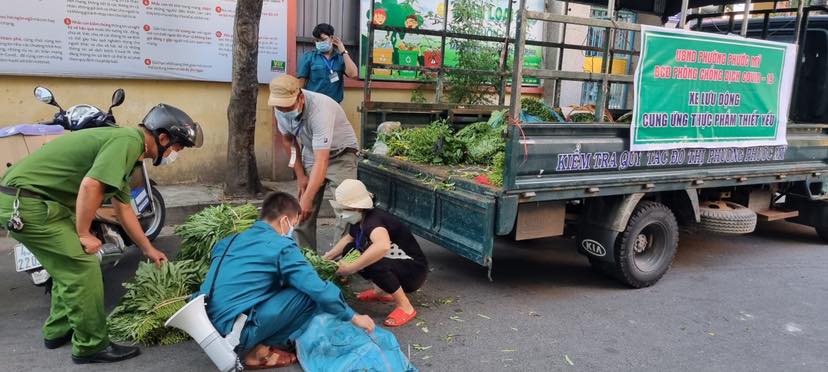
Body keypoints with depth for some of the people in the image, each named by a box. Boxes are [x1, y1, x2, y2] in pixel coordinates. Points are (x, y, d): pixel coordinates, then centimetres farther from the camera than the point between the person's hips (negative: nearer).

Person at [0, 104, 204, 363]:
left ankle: (58, 331, 36)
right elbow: (90, 185, -30)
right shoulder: (129, 141, -17)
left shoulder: (124, 142, 16)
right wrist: (84, 234, -15)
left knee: (69, 266, 21)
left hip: (22, 200, 11)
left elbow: (123, 208, 24)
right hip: (28, 201, -11)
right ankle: (91, 346, 6)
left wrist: (148, 250, 30)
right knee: (84, 268, -6)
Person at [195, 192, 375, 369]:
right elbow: (319, 290, -8)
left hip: (206, 327, 8)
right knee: (309, 295, -4)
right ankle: (261, 351, -2)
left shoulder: (231, 241, 16)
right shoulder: (281, 247, -6)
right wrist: (354, 317, 5)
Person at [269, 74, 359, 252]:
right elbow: (288, 139, 4)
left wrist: (307, 198, -46)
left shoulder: (320, 109, -37)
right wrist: (300, 175, 0)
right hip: (311, 153, 6)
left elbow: (322, 161, -41)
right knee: (303, 213, 1)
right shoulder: (282, 108, -15)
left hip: (340, 154, -6)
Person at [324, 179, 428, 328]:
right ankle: (381, 291, 17)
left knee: (373, 264, -36)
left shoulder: (373, 220, -29)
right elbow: (349, 238, 23)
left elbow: (382, 246, -52)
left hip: (414, 271, -9)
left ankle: (405, 307, -17)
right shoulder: (359, 221, -1)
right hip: (391, 263, 9)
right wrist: (326, 258, 13)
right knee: (349, 250, 3)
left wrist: (350, 268, -43)